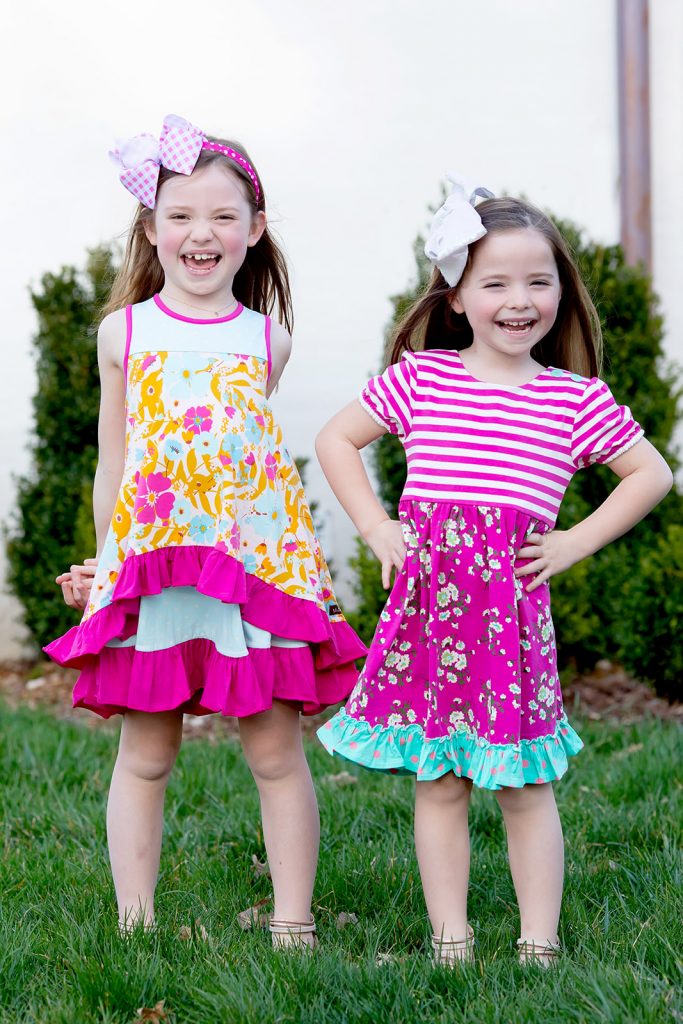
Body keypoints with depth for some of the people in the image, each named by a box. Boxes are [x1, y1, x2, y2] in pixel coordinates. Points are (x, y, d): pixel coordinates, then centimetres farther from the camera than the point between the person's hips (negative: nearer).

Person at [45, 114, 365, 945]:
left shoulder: (267, 339, 8)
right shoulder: (123, 333, 7)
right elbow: (115, 460, 14)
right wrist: (99, 562, 18)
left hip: (258, 557, 0)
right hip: (148, 560, 0)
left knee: (277, 753, 1)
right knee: (143, 756, 4)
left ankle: (293, 924, 10)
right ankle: (135, 927, 13)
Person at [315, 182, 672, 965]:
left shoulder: (577, 398, 4)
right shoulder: (421, 376, 4)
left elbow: (652, 474, 11)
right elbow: (336, 439, 12)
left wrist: (578, 541, 2)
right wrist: (376, 527, 3)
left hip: (514, 602, 0)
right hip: (426, 591, 0)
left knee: (525, 783, 4)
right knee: (438, 780, 5)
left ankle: (539, 944, 11)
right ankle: (450, 939, 12)